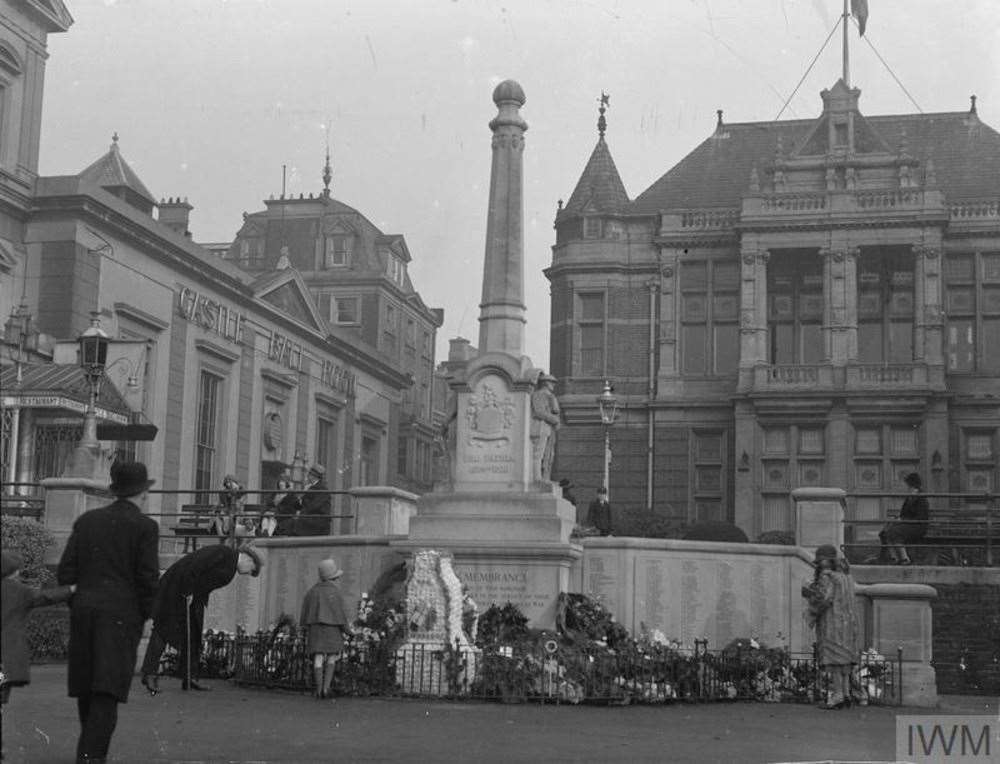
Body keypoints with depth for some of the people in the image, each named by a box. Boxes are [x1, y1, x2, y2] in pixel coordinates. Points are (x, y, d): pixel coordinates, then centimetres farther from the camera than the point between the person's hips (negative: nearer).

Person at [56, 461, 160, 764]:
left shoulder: (86, 520, 11)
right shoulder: (145, 526, -3)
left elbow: (65, 571, 8)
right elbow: (148, 578, -8)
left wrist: (75, 605, 16)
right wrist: (146, 615, 4)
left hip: (84, 609, 5)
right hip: (122, 614, -5)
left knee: (86, 686, 15)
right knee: (108, 688, -6)